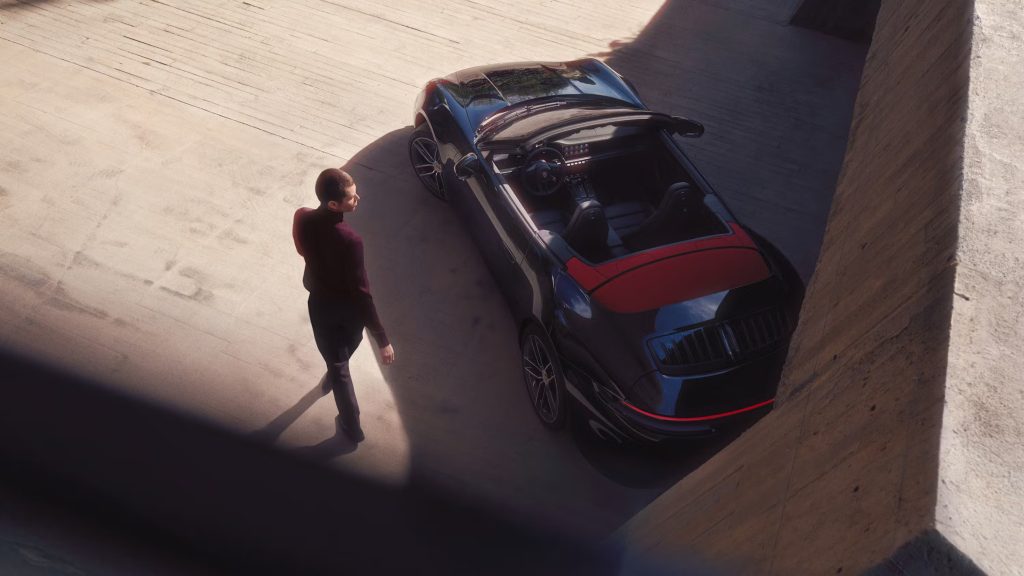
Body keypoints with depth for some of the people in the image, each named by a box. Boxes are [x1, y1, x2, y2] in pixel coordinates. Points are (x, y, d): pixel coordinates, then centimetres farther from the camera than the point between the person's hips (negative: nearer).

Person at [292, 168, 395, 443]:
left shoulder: (301, 218, -20)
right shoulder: (350, 240, -36)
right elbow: (361, 293, -32)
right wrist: (382, 339, -26)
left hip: (320, 303, 3)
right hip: (348, 307, -3)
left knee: (337, 363, 20)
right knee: (343, 349, 33)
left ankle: (352, 426, 31)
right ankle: (333, 375, 65)